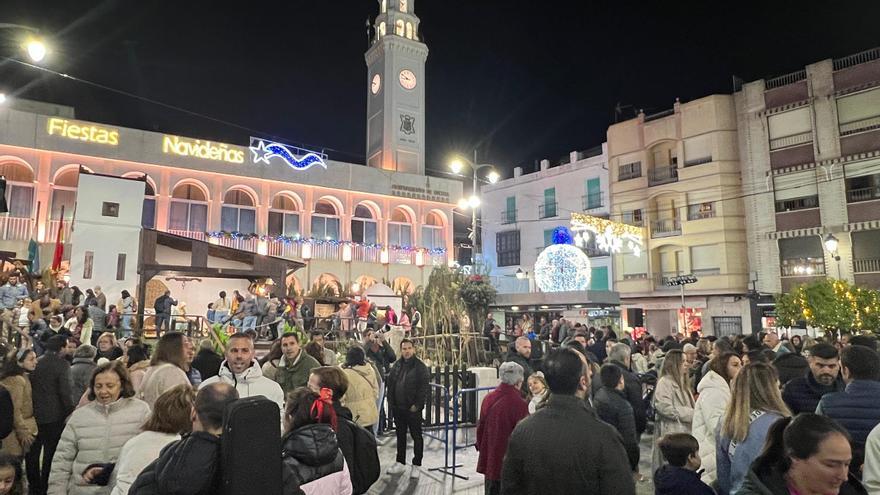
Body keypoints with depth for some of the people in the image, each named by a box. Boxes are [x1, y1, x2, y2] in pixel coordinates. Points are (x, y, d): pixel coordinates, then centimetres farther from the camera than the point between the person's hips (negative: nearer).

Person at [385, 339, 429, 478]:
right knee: (400, 435, 16)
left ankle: (416, 465, 16)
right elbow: (390, 383, 14)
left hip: (413, 409, -6)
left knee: (417, 436, 5)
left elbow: (423, 388, -13)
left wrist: (417, 405, -16)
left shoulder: (420, 367, -9)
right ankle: (400, 463, 28)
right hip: (398, 408, 6)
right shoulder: (397, 365, 8)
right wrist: (391, 401, 6)